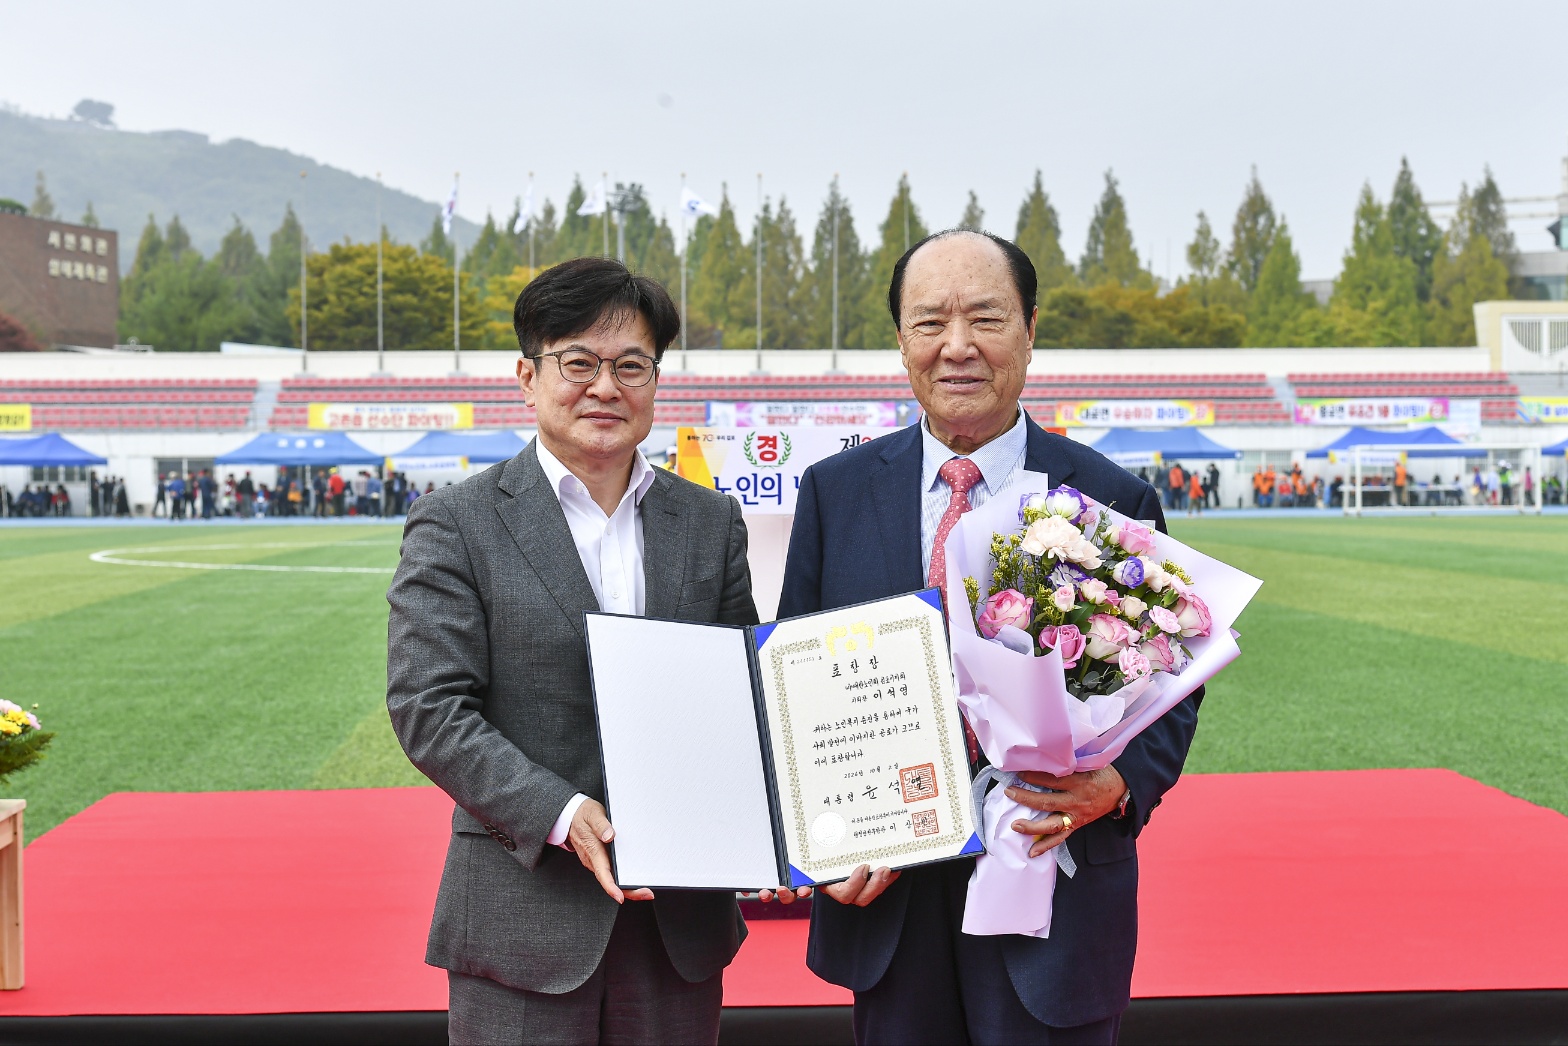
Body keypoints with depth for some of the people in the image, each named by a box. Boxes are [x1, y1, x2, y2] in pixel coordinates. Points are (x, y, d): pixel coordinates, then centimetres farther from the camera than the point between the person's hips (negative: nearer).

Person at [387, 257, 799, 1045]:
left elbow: (743, 696, 12)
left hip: (680, 917, 4)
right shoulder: (455, 525, -2)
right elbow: (428, 708, -8)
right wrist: (561, 816, -19)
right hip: (524, 915, -3)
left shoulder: (712, 523, 10)